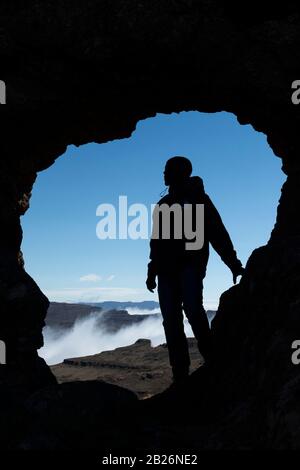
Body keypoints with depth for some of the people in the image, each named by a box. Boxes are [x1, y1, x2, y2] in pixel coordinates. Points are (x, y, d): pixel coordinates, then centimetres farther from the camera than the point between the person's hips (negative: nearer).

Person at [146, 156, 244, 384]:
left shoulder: (197, 199, 7)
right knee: (171, 321, -4)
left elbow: (218, 233, 0)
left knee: (192, 308, -24)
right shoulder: (163, 204, 22)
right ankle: (180, 376, -2)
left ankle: (211, 360, -8)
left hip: (190, 265, -5)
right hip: (167, 269, 5)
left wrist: (234, 264, -7)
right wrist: (152, 272, 16)